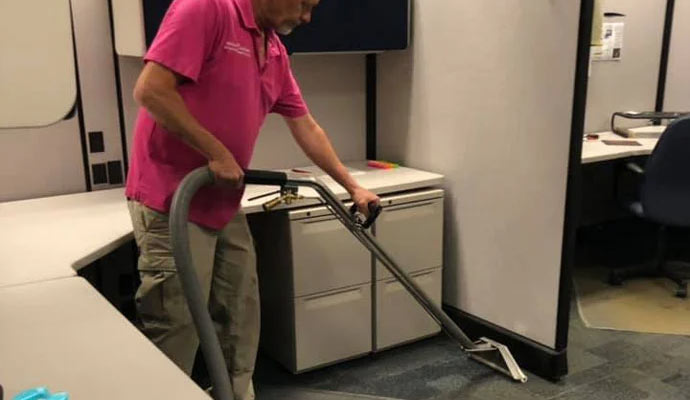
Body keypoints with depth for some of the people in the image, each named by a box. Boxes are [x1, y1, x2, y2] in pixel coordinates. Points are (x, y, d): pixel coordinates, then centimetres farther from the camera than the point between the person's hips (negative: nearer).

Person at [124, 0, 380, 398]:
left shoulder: (276, 52, 12)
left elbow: (307, 127, 17)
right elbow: (150, 90, -22)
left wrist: (352, 186, 18)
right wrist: (216, 153, -18)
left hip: (225, 206, 9)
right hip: (172, 202, -8)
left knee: (240, 323, 15)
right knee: (177, 333, 0)